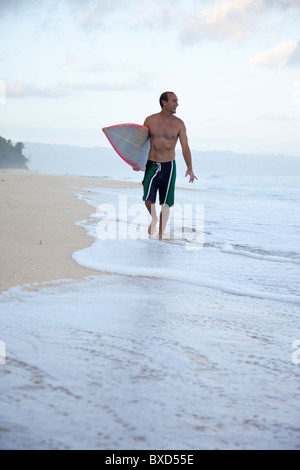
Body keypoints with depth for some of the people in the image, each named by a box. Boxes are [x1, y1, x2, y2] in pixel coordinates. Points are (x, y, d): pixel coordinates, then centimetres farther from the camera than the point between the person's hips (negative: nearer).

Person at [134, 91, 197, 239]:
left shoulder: (178, 124, 0)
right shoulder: (150, 120, 0)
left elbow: (185, 147, -3)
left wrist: (190, 169, -14)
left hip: (168, 167, 0)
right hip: (151, 165, 0)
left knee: (166, 204, 2)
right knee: (148, 200, -11)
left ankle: (161, 235, 17)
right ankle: (154, 219, 22)